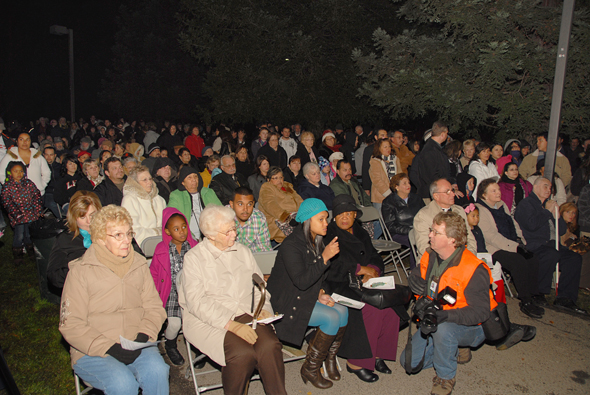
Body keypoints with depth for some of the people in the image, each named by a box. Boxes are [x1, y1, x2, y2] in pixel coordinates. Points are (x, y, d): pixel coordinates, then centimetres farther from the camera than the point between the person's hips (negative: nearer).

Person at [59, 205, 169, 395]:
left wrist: (143, 336, -11)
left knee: (157, 371, -27)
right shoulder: (81, 271, -3)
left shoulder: (139, 265, 10)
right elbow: (71, 325, -7)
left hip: (135, 347, 3)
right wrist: (109, 348, -17)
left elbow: (154, 306, 9)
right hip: (92, 352, -3)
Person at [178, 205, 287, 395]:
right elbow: (197, 302, -12)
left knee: (270, 346, -25)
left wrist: (264, 308, -2)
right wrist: (232, 325, -21)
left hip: (247, 315, 4)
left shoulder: (243, 251, 15)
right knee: (243, 353, -29)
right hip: (209, 320, -4)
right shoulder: (194, 258, -2)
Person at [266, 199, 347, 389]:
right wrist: (325, 257, -32)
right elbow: (302, 281, -30)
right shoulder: (291, 245, -23)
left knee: (342, 311, -13)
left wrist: (320, 294, -2)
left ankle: (330, 357, 9)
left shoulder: (316, 241, 5)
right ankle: (309, 370, -4)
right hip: (289, 302, -8)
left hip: (309, 296, 8)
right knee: (331, 318, -21)